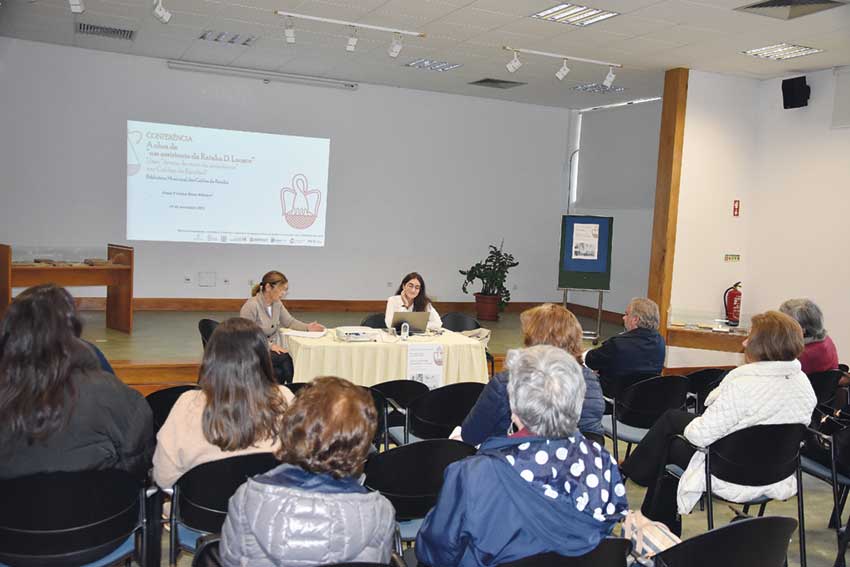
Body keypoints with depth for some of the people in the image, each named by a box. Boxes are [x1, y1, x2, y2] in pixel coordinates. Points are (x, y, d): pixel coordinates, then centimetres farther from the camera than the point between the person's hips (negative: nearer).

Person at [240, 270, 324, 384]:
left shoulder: (277, 303, 5)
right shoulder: (251, 306, -18)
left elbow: (290, 322, 14)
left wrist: (307, 327, -5)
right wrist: (270, 345, -24)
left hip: (273, 348, 7)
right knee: (287, 360, -26)